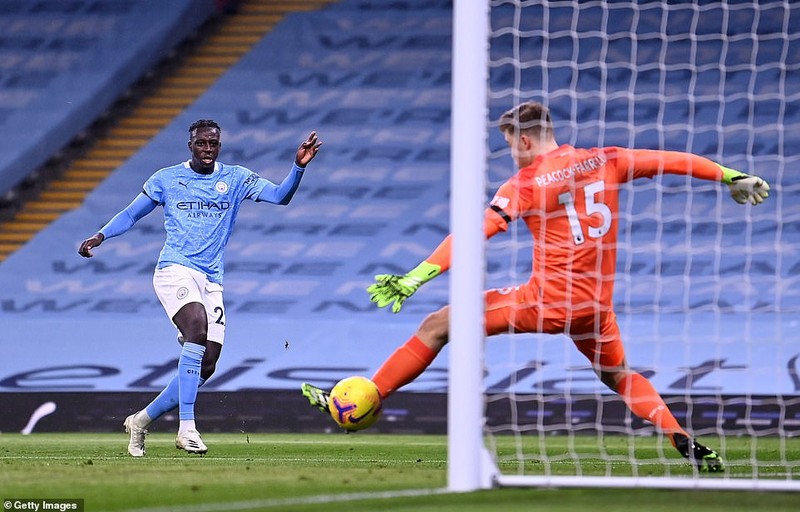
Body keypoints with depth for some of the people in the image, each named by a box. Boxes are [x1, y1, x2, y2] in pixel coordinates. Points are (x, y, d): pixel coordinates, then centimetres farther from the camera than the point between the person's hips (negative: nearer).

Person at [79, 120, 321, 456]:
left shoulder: (236, 179, 11)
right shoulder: (166, 179, 7)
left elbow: (280, 196, 0)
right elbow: (131, 215, 14)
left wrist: (299, 166, -17)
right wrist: (100, 236, -3)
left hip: (211, 281, 4)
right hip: (175, 270, -4)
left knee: (206, 366, 0)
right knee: (197, 327, -32)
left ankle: (141, 421, 19)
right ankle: (187, 427, -36)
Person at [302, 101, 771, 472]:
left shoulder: (525, 184, -7)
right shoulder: (604, 161, 5)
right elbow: (673, 161, 9)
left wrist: (416, 277, -21)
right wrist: (732, 177, 21)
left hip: (547, 300, -5)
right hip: (595, 306, 5)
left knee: (437, 325, 1)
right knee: (621, 376, 30)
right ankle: (687, 444, 14)